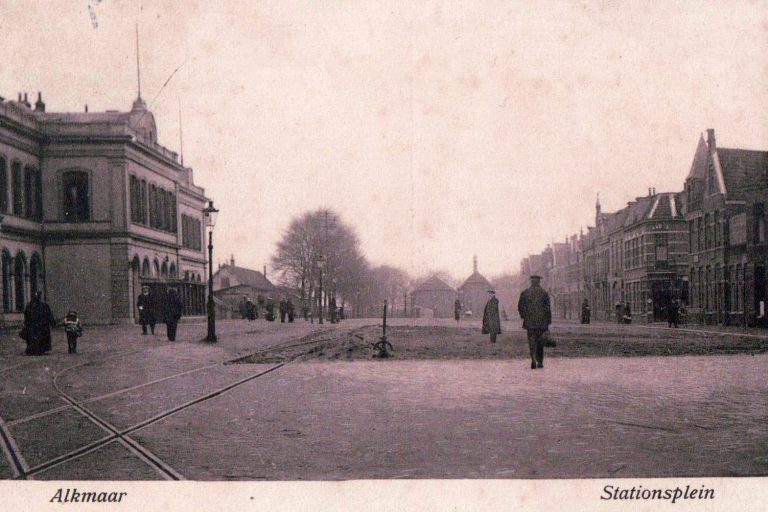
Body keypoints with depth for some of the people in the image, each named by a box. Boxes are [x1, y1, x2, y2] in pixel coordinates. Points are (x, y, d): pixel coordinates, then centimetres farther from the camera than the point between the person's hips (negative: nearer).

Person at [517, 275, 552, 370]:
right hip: (541, 322, 0)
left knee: (532, 341, 2)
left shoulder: (525, 293, 1)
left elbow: (520, 307, 3)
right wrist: (548, 322, 3)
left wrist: (524, 316, 19)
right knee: (540, 341, 12)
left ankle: (533, 359, -19)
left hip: (529, 322, 0)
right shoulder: (544, 293, -2)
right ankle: (540, 362, 15)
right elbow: (548, 308, -3)